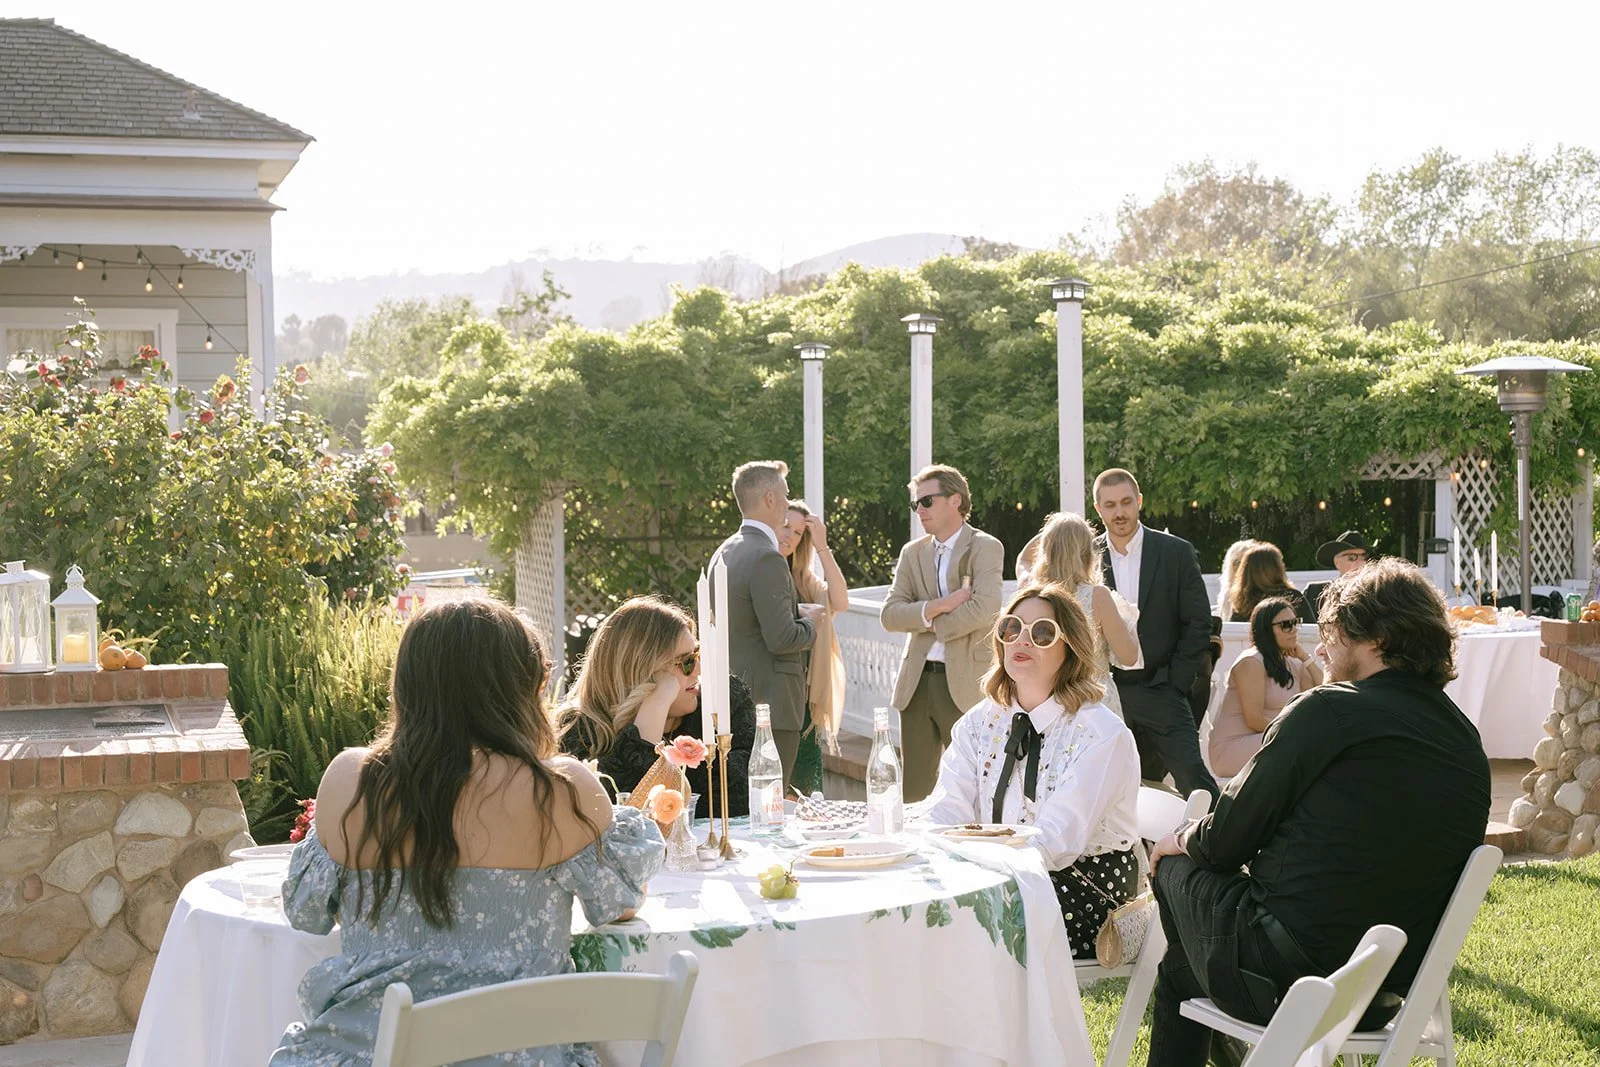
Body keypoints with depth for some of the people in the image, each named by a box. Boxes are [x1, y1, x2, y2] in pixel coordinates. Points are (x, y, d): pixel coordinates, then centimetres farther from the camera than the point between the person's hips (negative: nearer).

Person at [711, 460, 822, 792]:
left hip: (736, 700, 10)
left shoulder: (723, 553, 13)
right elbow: (781, 639, -21)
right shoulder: (767, 558, -17)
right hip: (770, 703, -10)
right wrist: (809, 622, -2)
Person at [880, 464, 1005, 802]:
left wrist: (933, 623, -6)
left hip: (965, 681, -5)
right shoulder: (912, 552, 14)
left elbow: (985, 607, -17)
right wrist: (939, 605, -11)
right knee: (913, 788, 7)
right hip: (917, 681, 5)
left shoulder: (985, 548, -2)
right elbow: (889, 615, 3)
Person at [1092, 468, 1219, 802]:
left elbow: (1198, 623, 1)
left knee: (1192, 775, -12)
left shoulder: (1177, 553, 0)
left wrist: (1176, 682, -5)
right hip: (1106, 695, 2)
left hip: (1159, 690, -2)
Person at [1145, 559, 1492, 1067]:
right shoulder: (1468, 744, 7)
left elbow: (1226, 840, -8)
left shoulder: (1330, 710, -14)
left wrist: (1182, 841, 16)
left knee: (1178, 867, 21)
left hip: (1281, 985, -7)